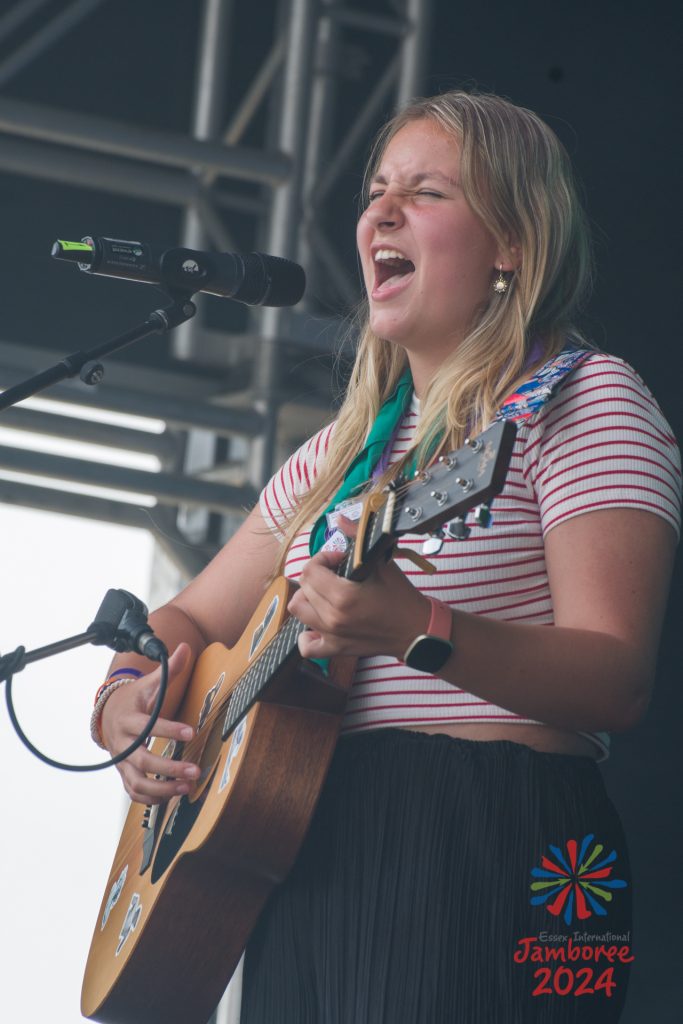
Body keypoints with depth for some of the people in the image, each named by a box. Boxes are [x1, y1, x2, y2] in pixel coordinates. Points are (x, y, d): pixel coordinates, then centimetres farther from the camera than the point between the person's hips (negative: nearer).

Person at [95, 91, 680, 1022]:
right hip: (305, 857, 7)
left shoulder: (578, 398, -1)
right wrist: (130, 694, 3)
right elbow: (190, 622, 27)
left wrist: (420, 633, -29)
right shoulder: (343, 452, 22)